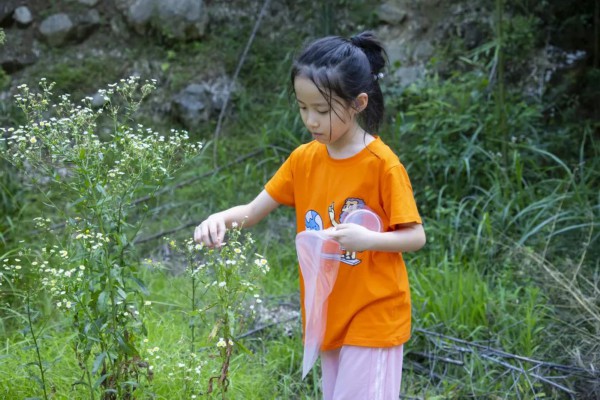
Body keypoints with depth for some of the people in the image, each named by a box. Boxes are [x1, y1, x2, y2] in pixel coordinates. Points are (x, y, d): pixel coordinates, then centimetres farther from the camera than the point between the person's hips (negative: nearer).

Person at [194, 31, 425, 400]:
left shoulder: (382, 165, -16)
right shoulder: (304, 159, 1)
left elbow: (416, 237, -11)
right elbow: (253, 211, 3)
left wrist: (368, 239, -29)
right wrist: (221, 218, -18)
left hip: (373, 317, -6)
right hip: (331, 317, 6)